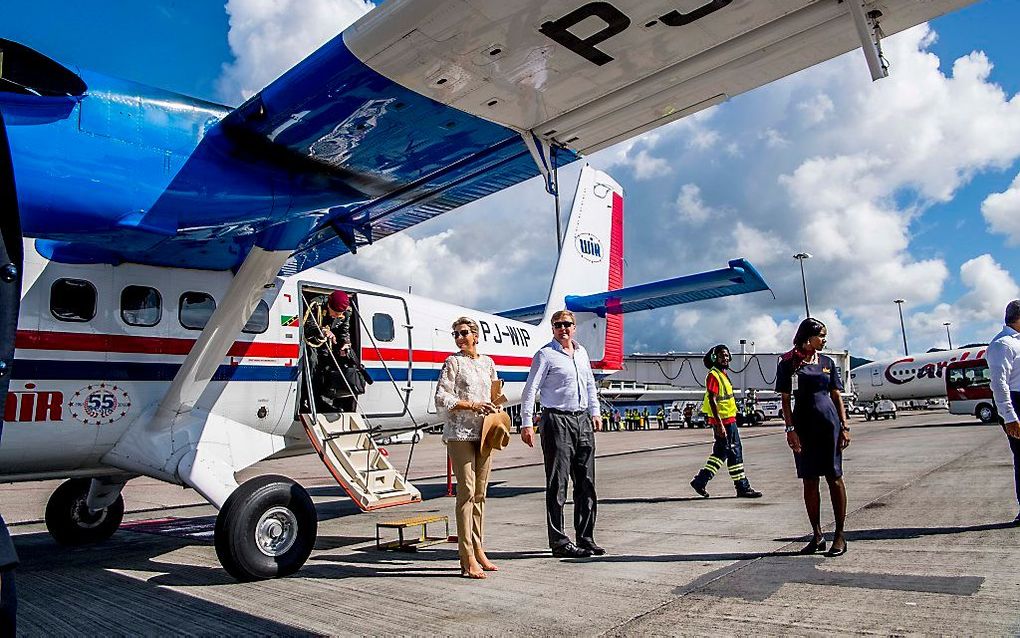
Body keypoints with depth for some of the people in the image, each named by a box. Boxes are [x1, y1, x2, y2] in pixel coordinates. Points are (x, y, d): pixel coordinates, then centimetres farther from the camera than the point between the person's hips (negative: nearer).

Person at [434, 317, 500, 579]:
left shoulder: (488, 363, 13)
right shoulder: (453, 362, -2)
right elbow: (441, 399, -8)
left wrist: (495, 414, 4)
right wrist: (473, 405, -14)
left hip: (483, 433, 5)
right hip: (460, 433, -5)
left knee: (480, 493, 10)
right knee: (466, 491, -7)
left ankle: (478, 550, 20)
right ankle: (468, 560, -2)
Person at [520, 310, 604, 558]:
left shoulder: (582, 352, 15)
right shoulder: (545, 355, -5)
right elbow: (530, 390, -9)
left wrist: (595, 412, 18)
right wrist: (526, 424, -15)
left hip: (582, 419, 7)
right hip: (557, 421, -7)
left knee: (586, 482, 10)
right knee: (557, 484, -2)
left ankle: (585, 538, 21)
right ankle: (559, 542, 6)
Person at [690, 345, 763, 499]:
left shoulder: (722, 374, 17)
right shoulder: (713, 376, -14)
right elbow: (712, 401, -21)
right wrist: (719, 424, -25)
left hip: (728, 419, 10)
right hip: (723, 421, -10)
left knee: (720, 452, 13)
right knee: (734, 452, -1)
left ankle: (700, 481, 15)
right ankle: (743, 487, 8)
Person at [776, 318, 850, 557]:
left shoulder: (827, 362, 9)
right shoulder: (789, 363, 1)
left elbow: (837, 396, 10)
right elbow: (785, 400, -1)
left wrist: (844, 427, 1)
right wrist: (790, 429, -8)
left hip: (829, 423, 1)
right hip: (804, 426, -1)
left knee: (834, 478, 2)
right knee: (809, 481, 5)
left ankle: (840, 535, 10)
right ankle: (817, 536, 16)